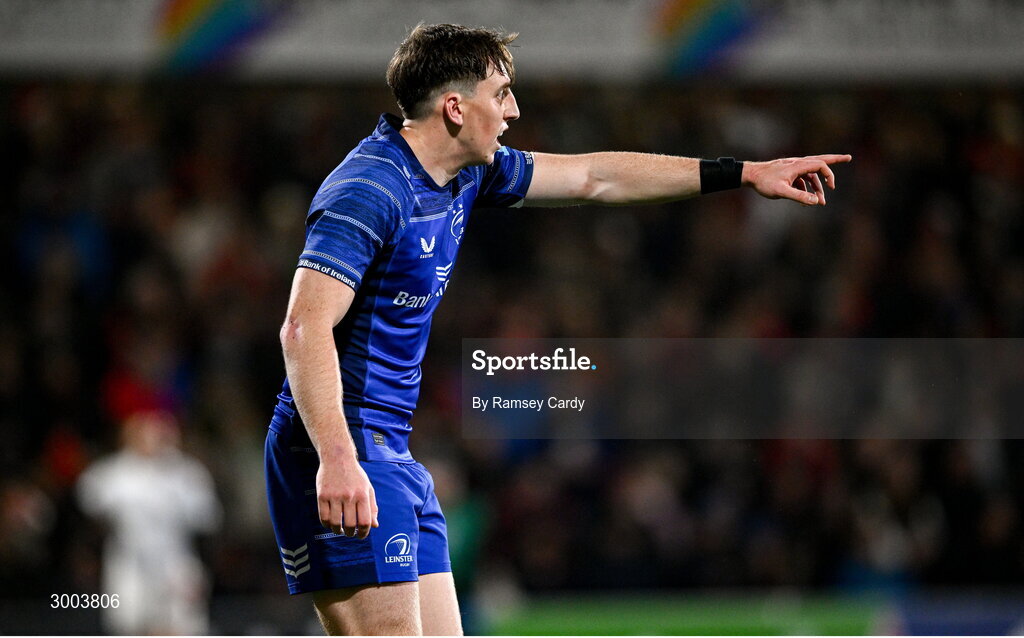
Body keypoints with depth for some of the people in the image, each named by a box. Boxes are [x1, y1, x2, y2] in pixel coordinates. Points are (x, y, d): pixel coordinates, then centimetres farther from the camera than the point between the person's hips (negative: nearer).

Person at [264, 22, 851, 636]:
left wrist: (746, 173, 24)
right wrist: (336, 460, -35)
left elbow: (592, 177, 23)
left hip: (393, 457, 10)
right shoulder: (367, 192, -16)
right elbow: (305, 328, -24)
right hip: (338, 452, -10)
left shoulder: (466, 175, 12)